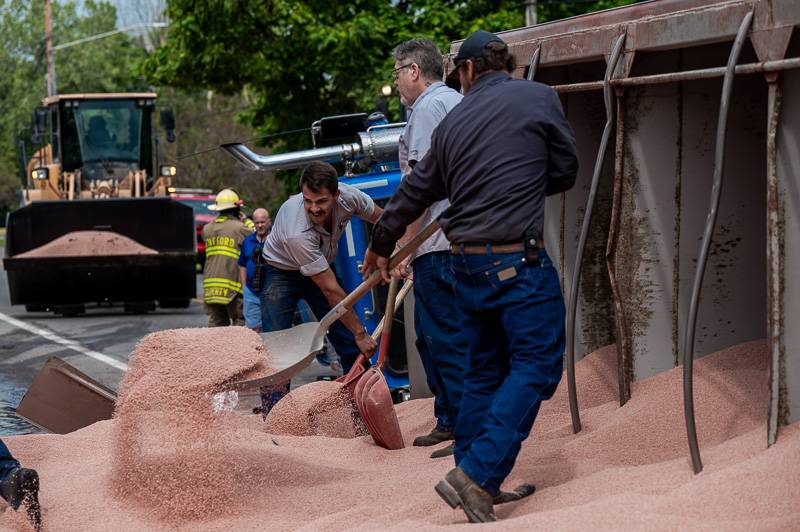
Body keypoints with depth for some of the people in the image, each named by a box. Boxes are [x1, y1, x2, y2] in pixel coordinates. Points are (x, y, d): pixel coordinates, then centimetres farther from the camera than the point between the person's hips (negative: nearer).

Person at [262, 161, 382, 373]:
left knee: (351, 345, -4)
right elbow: (330, 290, -33)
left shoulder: (348, 197, -26)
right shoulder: (297, 234, -39)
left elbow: (381, 219, -3)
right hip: (282, 273, -5)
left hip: (321, 269, 5)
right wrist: (360, 333, -27)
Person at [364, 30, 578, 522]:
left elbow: (415, 192, 23)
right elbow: (565, 172, 6)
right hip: (519, 260, -6)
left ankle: (477, 484, 17)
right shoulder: (539, 98, 0)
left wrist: (381, 248, 38)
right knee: (535, 366, -4)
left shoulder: (452, 122, 12)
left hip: (466, 261, 6)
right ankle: (478, 475, -16)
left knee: (483, 372, 14)